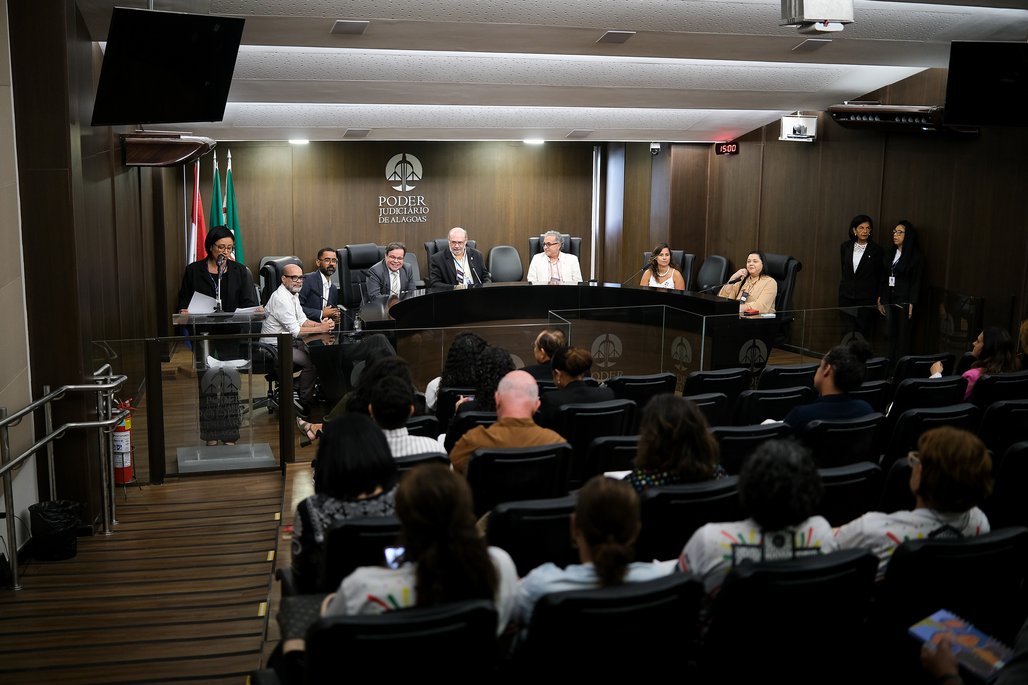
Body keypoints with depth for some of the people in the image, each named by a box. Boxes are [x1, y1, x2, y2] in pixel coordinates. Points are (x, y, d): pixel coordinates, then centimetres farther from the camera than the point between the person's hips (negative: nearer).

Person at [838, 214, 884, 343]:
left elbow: (879, 274, 4)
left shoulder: (876, 249, -3)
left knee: (864, 332, -3)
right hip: (846, 295, 3)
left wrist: (878, 296, 7)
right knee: (848, 331, 0)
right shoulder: (845, 247, 6)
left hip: (866, 297, -3)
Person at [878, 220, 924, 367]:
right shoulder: (889, 254, 12)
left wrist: (911, 304, -13)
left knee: (903, 336, -1)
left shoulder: (916, 256, -4)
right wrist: (880, 299, 8)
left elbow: (916, 282, -7)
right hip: (889, 299, 5)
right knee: (891, 334, 6)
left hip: (904, 301, -5)